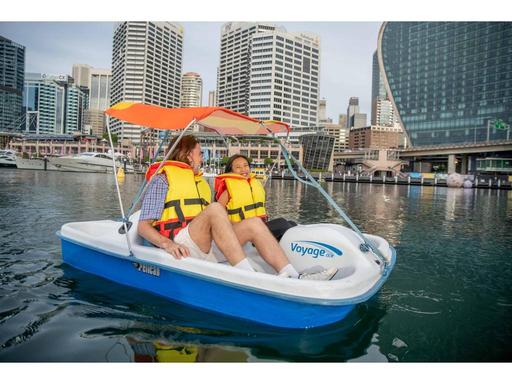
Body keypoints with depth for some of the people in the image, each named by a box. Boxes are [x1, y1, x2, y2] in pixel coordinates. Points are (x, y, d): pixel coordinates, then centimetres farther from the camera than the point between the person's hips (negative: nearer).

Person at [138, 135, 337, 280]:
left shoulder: (200, 182, 27)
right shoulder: (162, 179, 4)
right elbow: (143, 226, -5)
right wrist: (168, 244, -23)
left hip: (206, 249, 7)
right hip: (182, 249, -7)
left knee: (253, 224, -8)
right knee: (215, 209, -29)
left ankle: (294, 277, -20)